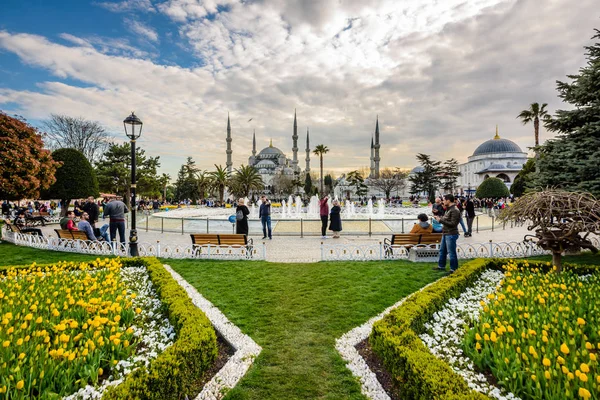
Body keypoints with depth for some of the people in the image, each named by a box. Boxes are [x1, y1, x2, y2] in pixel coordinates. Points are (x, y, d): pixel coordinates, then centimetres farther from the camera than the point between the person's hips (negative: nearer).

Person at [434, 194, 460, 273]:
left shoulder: (455, 211, -18)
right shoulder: (448, 209, 13)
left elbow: (453, 224, -22)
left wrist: (441, 220, -20)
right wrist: (439, 218, 6)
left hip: (451, 234, -10)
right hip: (445, 234, 10)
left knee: (451, 252, -1)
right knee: (442, 250, 18)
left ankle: (454, 269, 10)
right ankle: (441, 266, 30)